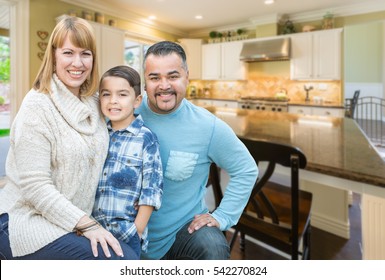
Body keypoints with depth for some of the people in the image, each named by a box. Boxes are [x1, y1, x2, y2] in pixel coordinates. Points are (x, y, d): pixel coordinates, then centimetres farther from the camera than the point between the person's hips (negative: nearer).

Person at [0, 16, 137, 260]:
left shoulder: (94, 103, 4)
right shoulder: (37, 106, -15)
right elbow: (35, 186, -19)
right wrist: (86, 225, -21)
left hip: (74, 220, 6)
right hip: (29, 222, -6)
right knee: (124, 258, -17)